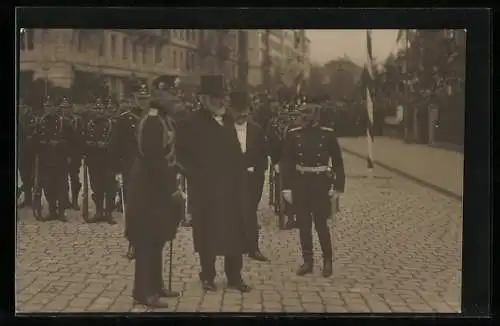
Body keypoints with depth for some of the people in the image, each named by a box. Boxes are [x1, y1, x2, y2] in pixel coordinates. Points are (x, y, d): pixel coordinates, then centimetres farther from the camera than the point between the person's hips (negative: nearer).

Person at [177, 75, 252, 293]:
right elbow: (183, 154, -11)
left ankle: (235, 277, 18)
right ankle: (207, 276, 19)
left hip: (231, 186, 5)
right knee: (208, 233, 5)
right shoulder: (193, 124, -8)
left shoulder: (228, 120, 10)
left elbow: (235, 152, 13)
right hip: (206, 188, -5)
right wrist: (197, 174, -15)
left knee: (235, 232, 8)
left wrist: (241, 175, 5)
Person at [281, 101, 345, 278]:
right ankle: (307, 261, 19)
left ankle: (328, 260, 17)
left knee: (321, 224, 0)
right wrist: (287, 187, -1)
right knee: (304, 225, 7)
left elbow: (337, 161, 2)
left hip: (321, 184, -2)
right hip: (300, 184, 2)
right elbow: (287, 162, 4)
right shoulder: (293, 134, 1)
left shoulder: (327, 134, -3)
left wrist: (338, 186, -1)